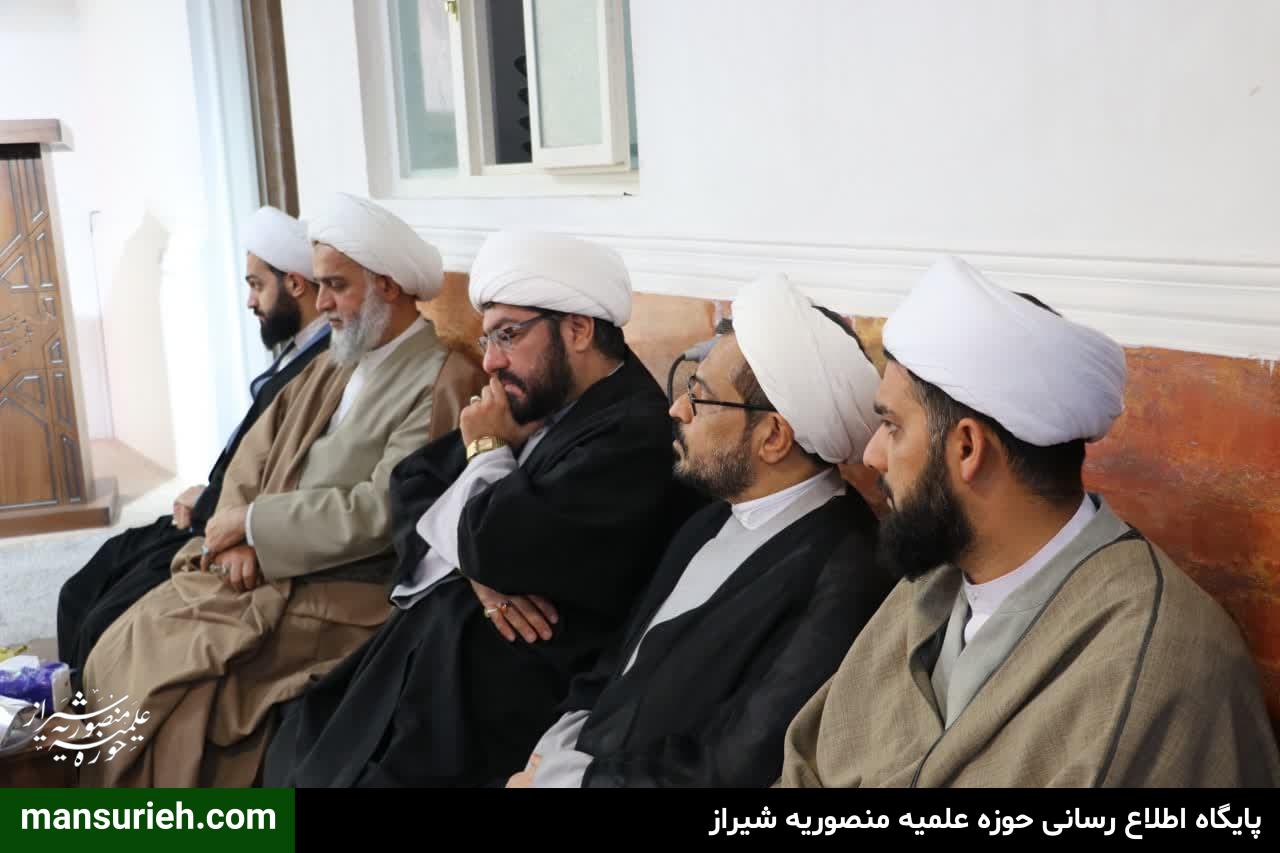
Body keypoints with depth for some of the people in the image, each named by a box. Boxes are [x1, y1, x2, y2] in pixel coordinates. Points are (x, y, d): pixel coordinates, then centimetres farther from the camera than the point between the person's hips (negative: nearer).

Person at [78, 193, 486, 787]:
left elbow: (383, 511, -21)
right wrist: (238, 537, -8)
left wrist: (252, 522, -12)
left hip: (343, 592, -8)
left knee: (172, 672, -18)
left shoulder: (443, 380, -12)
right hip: (261, 569, 8)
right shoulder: (333, 365, 16)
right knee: (123, 650, -5)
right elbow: (255, 455, 12)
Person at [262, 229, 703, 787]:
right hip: (439, 637, 8)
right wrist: (477, 571, -11)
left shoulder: (634, 437, -20)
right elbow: (413, 486, 8)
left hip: (506, 689, -8)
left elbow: (501, 544, -26)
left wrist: (488, 449, -6)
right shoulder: (538, 399, 7)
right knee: (298, 751, 6)